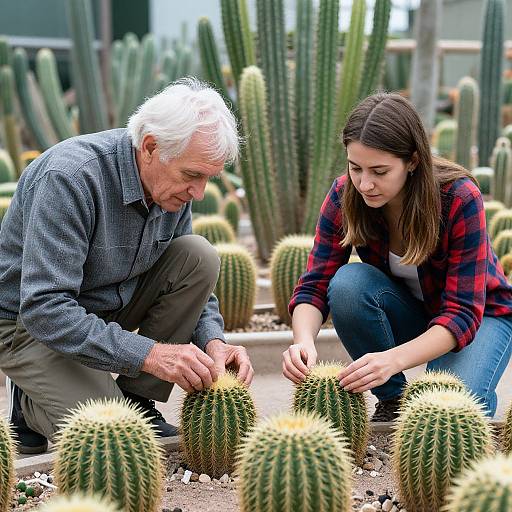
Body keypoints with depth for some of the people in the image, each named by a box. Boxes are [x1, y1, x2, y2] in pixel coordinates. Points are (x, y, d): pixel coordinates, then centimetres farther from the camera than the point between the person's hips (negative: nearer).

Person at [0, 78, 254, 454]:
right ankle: (32, 407, 9)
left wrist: (212, 341, -18)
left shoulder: (173, 180, -9)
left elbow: (192, 278, 2)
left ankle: (137, 399, -3)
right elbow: (43, 309, -35)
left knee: (199, 256, -15)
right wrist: (148, 353, -40)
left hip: (110, 305, 7)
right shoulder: (70, 176, -32)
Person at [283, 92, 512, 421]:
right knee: (347, 283, -29)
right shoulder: (344, 196, -19)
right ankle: (392, 399, -8)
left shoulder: (459, 198, -30)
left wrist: (395, 359, -49)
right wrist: (304, 341, -42)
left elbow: (462, 312, -32)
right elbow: (315, 286, -19)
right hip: (405, 313, 4)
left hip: (479, 315, -3)